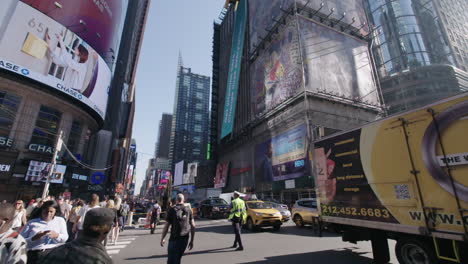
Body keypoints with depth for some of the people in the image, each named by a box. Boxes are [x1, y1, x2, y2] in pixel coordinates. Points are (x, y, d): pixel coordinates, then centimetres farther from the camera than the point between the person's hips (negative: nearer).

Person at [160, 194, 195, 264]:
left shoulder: (172, 210, -5)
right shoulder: (188, 210, 3)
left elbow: (166, 226, -5)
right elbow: (193, 226, 1)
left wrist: (162, 238, 9)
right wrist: (192, 241, 8)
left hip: (174, 239, -4)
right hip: (184, 239, 4)